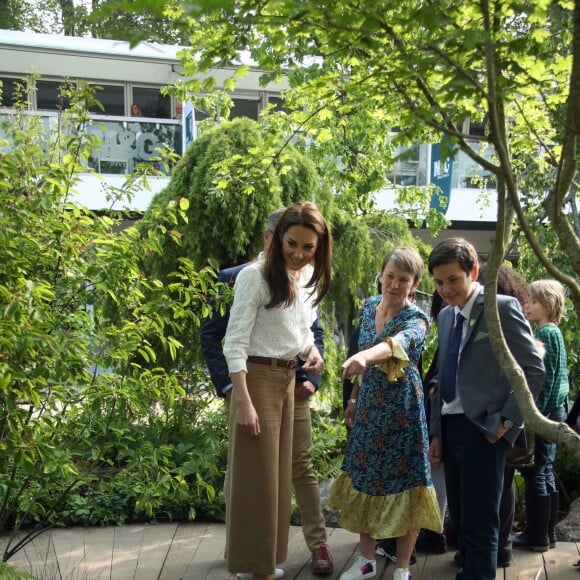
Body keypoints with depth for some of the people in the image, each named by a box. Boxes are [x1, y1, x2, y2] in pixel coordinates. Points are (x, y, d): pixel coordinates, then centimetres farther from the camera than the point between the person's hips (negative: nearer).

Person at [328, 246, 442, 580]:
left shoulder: (417, 320, -16)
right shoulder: (369, 306, 3)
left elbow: (397, 344, -40)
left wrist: (364, 356, -59)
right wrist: (355, 399, 16)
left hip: (402, 411, -6)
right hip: (370, 409, 6)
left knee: (403, 484, 2)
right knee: (365, 480, 12)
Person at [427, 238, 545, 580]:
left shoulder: (503, 308, -7)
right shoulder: (445, 316, 14)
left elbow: (533, 370, -9)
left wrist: (507, 421, -12)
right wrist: (437, 432, 16)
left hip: (483, 428, -7)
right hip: (450, 426, 7)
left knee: (479, 523, -5)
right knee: (460, 517, 14)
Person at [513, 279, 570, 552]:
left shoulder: (546, 333, -13)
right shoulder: (553, 332, 15)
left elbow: (545, 377, -19)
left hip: (543, 411, -10)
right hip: (552, 411, 10)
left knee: (535, 473, -2)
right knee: (545, 472, 14)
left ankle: (536, 536, 5)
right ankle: (547, 533, 22)